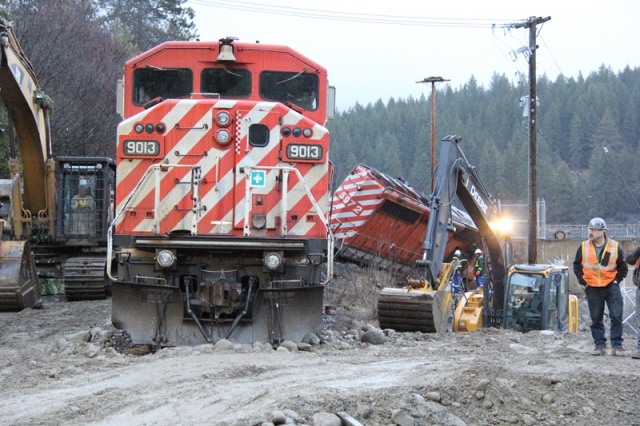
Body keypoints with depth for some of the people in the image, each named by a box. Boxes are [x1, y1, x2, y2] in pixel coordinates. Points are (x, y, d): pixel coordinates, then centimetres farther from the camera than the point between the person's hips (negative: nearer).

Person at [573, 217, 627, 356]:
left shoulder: (615, 247, -3)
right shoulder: (584, 247, 1)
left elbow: (623, 267, 5)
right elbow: (577, 265, 10)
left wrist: (617, 280, -4)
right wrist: (583, 281, 1)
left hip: (611, 287, -2)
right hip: (593, 289, 2)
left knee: (616, 316, -5)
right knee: (596, 319, 5)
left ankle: (617, 345, 3)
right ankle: (600, 345, 11)